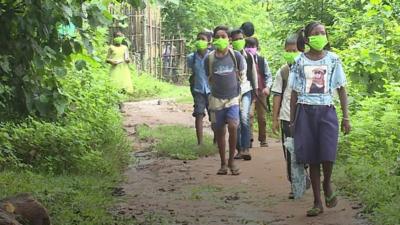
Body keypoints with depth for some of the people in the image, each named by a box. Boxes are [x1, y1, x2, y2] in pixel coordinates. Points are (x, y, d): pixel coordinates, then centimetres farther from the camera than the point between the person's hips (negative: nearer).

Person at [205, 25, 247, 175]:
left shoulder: (236, 56, -4)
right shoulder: (209, 58, -3)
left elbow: (242, 75, 10)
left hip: (233, 98, -1)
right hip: (217, 99, 1)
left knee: (233, 127, -18)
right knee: (220, 131, 6)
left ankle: (231, 161, -4)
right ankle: (223, 164, 18)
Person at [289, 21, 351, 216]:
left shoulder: (333, 59, 5)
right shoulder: (300, 61, 5)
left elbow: (341, 89, 8)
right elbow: (295, 93, 9)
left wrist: (346, 117, 3)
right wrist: (292, 121, 8)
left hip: (326, 111, -1)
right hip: (305, 111, 1)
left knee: (327, 155, -18)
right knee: (312, 159, 2)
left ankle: (327, 184, 14)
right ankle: (317, 202, 13)